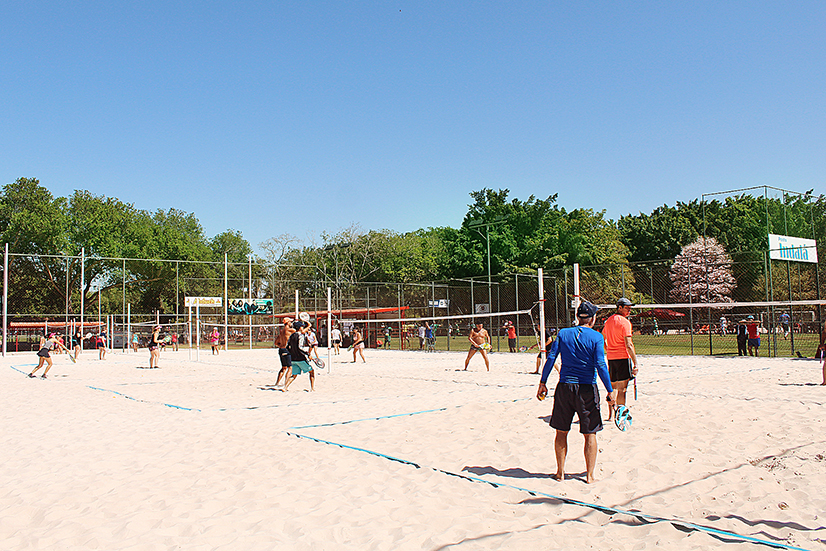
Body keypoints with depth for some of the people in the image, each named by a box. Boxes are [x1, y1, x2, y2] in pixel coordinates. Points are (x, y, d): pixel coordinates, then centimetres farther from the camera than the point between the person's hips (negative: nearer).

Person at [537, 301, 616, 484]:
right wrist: (610, 391, -6)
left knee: (561, 432, 12)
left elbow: (551, 358, 0)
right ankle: (590, 475, 13)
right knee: (590, 434, 9)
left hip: (564, 387, 2)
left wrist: (543, 383, 6)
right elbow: (601, 365, -11)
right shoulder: (596, 337, -5)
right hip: (587, 388, -2)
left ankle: (560, 472, 19)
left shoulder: (563, 333, 4)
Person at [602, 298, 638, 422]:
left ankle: (611, 415, 21)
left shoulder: (609, 320, 12)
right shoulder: (625, 322, -12)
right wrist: (636, 363, -17)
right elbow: (629, 345, -18)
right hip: (623, 358, -7)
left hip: (611, 358, 7)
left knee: (612, 387, 15)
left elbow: (602, 339, 21)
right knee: (622, 388, -5)